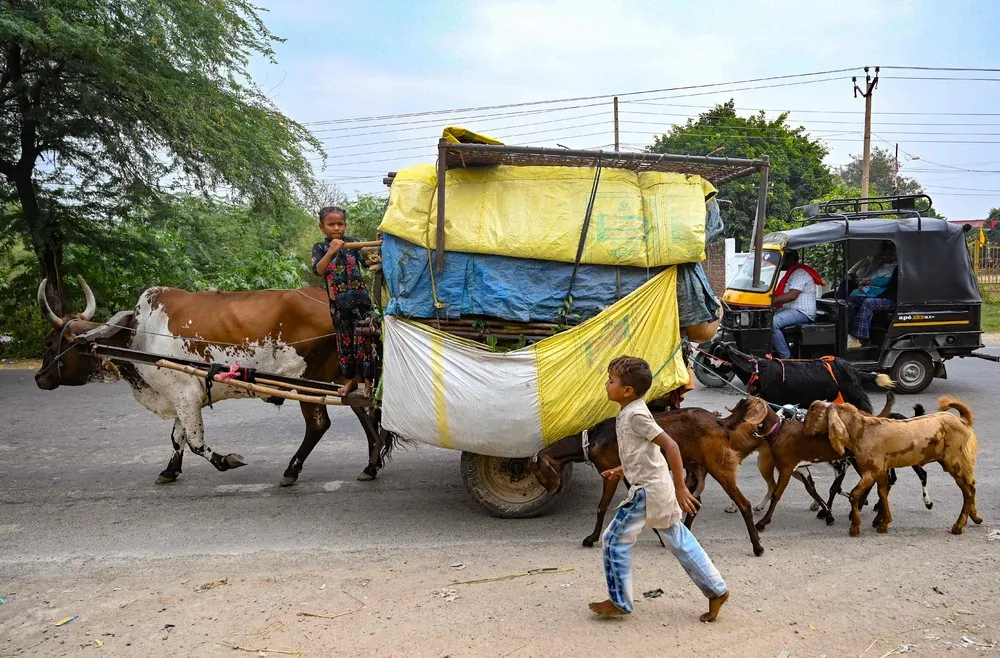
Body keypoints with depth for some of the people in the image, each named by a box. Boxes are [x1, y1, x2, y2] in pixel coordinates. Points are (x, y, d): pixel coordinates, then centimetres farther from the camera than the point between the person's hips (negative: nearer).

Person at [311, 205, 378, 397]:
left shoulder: (352, 243, 0)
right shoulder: (320, 248, -1)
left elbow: (367, 262, -12)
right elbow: (319, 270, -19)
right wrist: (331, 251, -34)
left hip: (360, 299, -1)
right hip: (338, 303, 1)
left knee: (364, 340, -1)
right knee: (344, 341, 12)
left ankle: (369, 381, 8)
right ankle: (351, 379, 26)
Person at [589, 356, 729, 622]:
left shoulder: (635, 415, -20)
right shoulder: (630, 412, 9)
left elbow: (670, 446, -25)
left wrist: (680, 488, -24)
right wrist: (622, 470, 19)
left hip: (648, 490, -10)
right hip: (659, 489, 10)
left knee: (614, 539, 1)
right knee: (678, 540, 17)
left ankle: (619, 602, 13)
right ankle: (717, 590, 25)